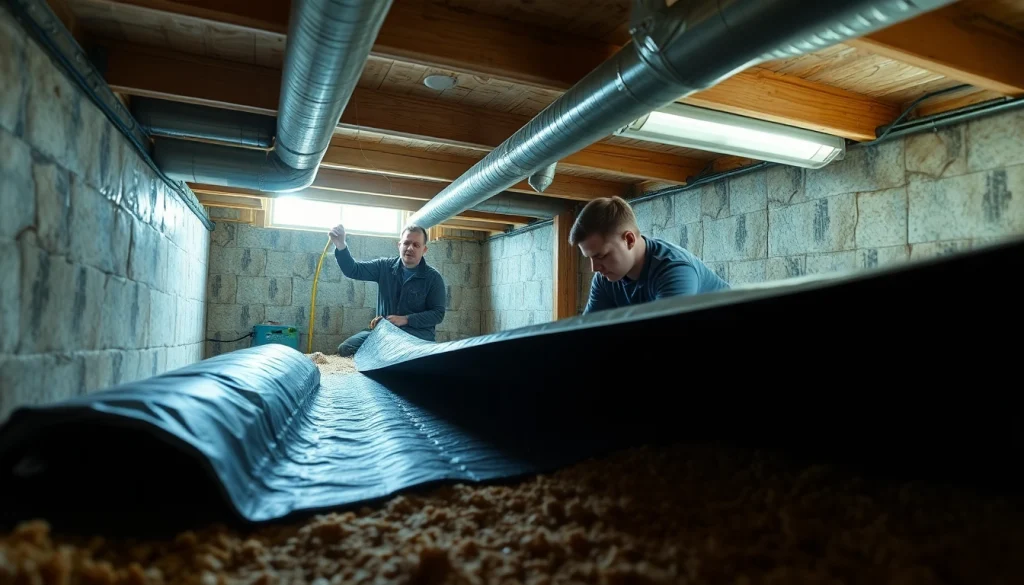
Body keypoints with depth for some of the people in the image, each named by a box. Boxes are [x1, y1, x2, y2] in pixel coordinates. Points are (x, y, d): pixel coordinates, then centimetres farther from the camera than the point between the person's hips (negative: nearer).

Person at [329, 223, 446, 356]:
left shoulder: (433, 278, -2)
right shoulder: (385, 266, 6)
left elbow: (438, 313, -5)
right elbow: (353, 270, -3)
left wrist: (405, 319, -17)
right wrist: (341, 246, -23)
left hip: (417, 332, -3)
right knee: (345, 348, -15)